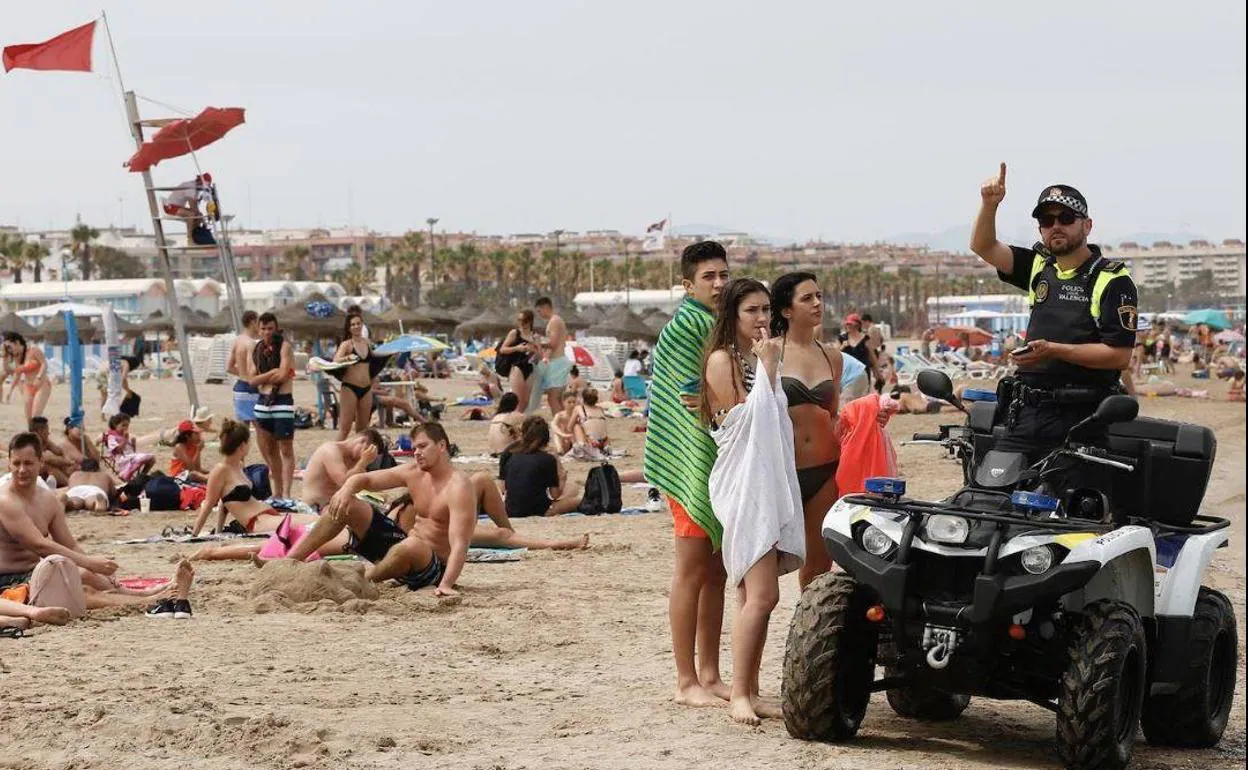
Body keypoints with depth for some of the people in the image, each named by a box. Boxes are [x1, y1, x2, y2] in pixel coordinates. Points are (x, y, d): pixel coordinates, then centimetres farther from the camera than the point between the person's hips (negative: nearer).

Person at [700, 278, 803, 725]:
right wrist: (766, 368, -10)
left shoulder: (763, 357, 18)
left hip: (770, 483, 8)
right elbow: (745, 421, -11)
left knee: (753, 595, 7)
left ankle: (750, 692, 8)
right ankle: (738, 695, -12)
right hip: (743, 483, -8)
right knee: (762, 595, -15)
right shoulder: (722, 360, -7)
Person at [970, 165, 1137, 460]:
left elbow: (1119, 355, -10)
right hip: (1027, 411, 6)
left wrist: (1053, 350, -17)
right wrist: (989, 204, -4)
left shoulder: (1113, 280, -3)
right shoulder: (1040, 266, 18)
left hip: (1080, 418, -6)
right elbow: (983, 247, 14)